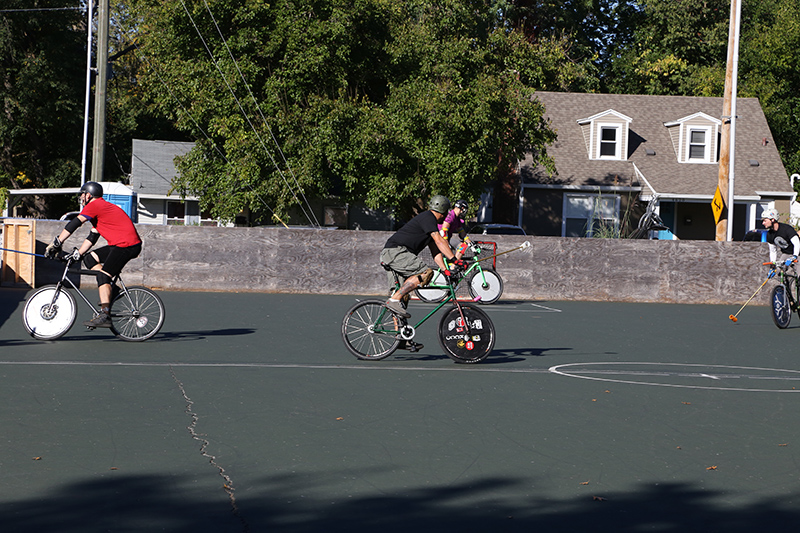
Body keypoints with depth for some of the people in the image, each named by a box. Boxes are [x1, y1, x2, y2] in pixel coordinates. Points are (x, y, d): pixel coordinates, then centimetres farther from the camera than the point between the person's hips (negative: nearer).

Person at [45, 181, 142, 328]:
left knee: (103, 275, -15)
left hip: (127, 245, -10)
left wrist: (56, 244, -10)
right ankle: (108, 292, 5)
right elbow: (92, 237, 27)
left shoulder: (94, 206, -6)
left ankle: (104, 315, -23)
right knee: (90, 258, 12)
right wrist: (78, 254, 22)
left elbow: (73, 224, -11)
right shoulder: (102, 207, 25)